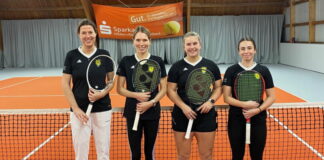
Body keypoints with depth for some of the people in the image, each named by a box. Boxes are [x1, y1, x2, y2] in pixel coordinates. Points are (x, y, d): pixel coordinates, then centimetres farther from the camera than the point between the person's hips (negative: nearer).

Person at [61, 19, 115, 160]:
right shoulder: (71, 55, -1)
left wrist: (102, 94, -14)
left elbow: (112, 81, 6)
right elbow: (65, 84, -1)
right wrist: (75, 109, -9)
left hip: (102, 110, 1)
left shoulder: (104, 54, 1)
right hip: (79, 110, -1)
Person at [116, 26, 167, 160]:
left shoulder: (158, 61, -1)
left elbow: (163, 89, 1)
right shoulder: (126, 61, -1)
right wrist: (136, 95, -16)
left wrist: (151, 102, -14)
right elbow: (120, 89, 1)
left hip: (152, 112, 0)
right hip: (132, 112, 0)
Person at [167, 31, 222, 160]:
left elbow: (218, 87, 9)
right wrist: (183, 106, -15)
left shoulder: (211, 65, 5)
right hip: (182, 115, -1)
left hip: (206, 115, 1)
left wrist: (211, 101, -10)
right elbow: (171, 91, -1)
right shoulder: (177, 67, 0)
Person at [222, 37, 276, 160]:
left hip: (258, 119, 1)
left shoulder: (264, 70, 1)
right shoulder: (231, 70, -2)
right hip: (236, 119, -1)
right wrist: (244, 105, -19)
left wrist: (258, 110, -13)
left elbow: (271, 97, 2)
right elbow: (227, 97, -5)